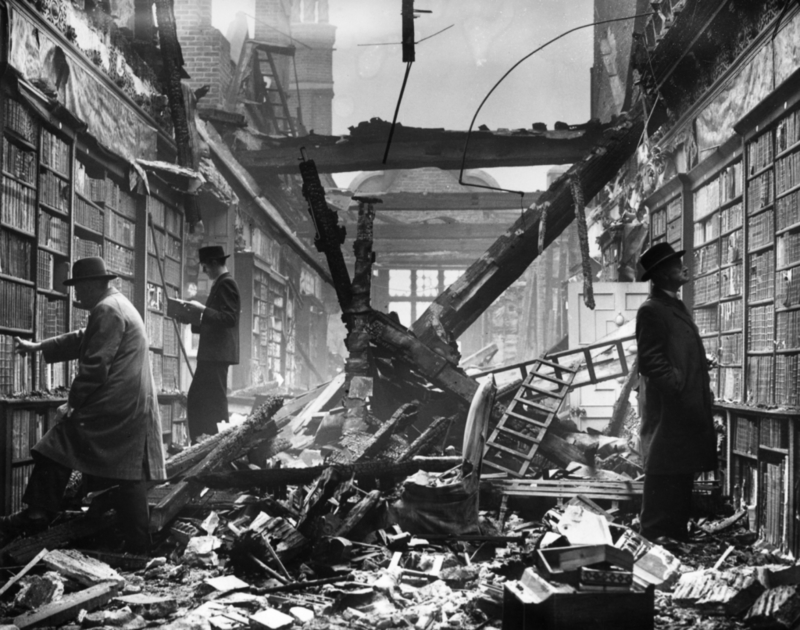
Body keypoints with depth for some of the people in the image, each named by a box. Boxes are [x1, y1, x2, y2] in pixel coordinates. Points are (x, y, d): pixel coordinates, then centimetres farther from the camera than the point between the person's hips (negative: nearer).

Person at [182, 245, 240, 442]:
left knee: (214, 403, -9)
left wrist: (202, 310, -20)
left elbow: (229, 318, -20)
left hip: (218, 353, -10)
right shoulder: (221, 284, 19)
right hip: (212, 354, 10)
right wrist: (197, 318, 13)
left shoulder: (226, 283, -10)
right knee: (196, 400, 11)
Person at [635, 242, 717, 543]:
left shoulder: (676, 306, 19)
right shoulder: (651, 310, -11)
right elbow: (650, 362, -17)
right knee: (664, 474, -5)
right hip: (667, 408, -9)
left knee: (683, 471, 13)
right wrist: (678, 385, -18)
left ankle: (676, 533, 21)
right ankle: (655, 535, 2)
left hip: (687, 408, 9)